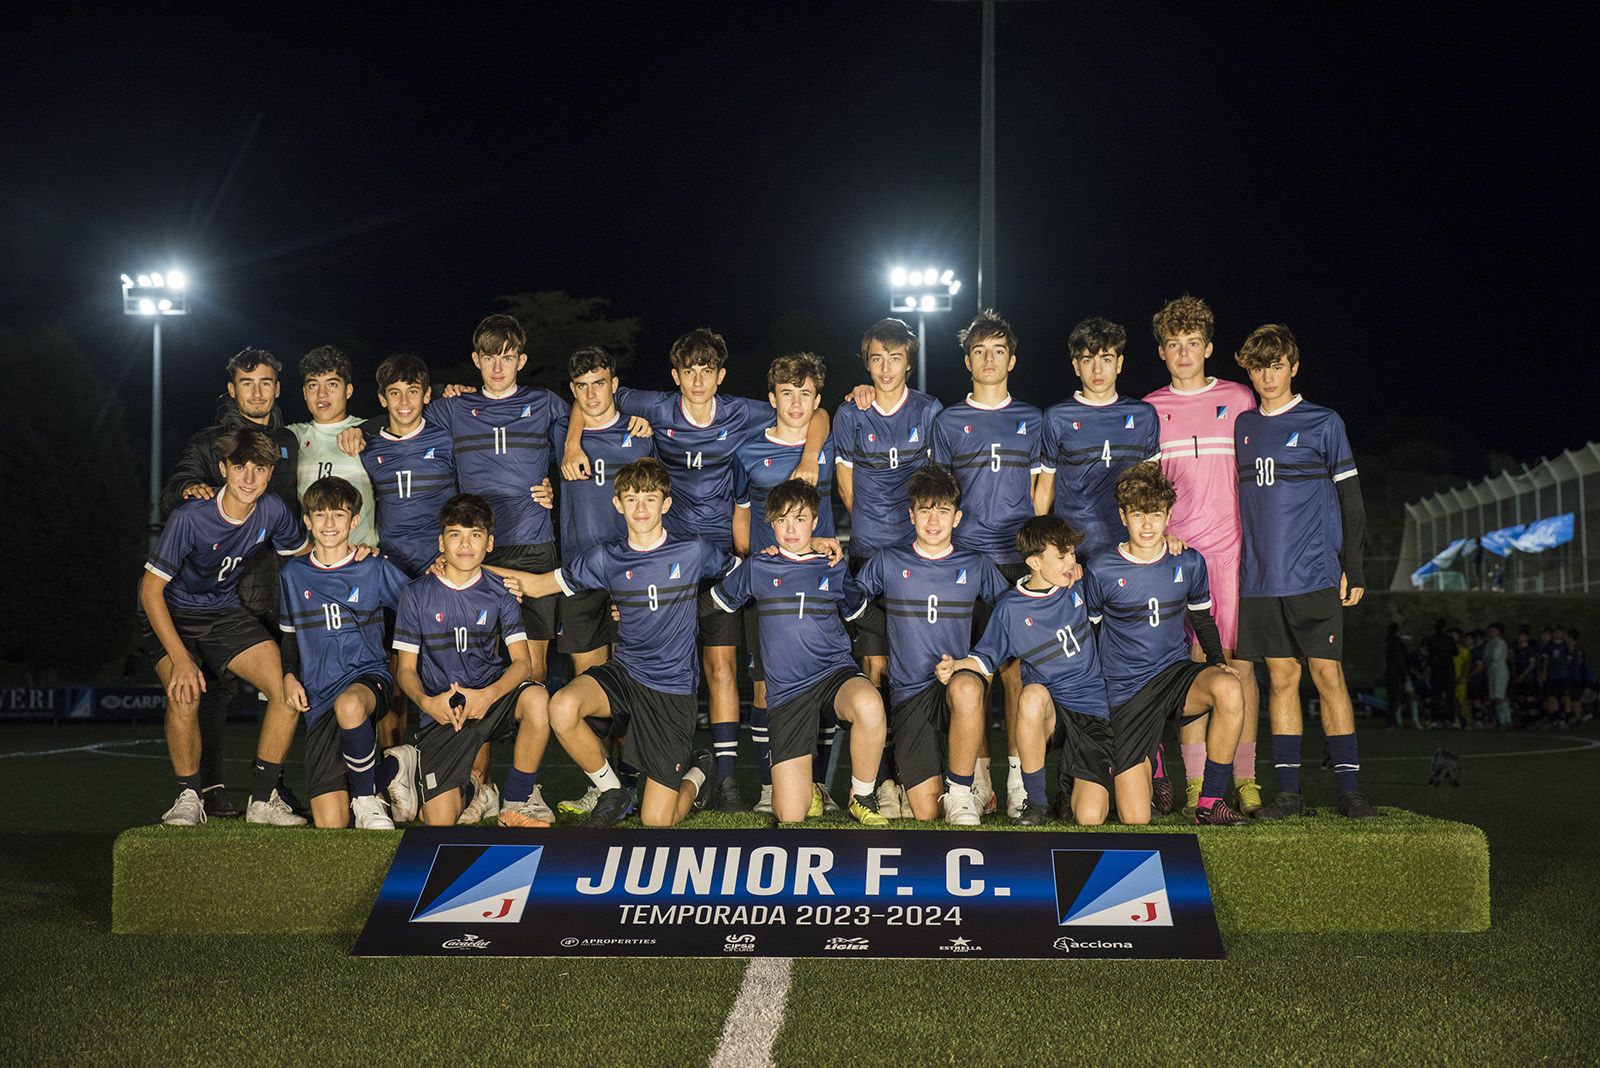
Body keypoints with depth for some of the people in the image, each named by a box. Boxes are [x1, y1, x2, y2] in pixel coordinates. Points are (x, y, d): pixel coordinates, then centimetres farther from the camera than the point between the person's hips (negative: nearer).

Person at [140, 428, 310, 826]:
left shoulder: (272, 510, -12)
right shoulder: (189, 518, -26)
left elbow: (303, 554, 11)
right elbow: (150, 589, -22)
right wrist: (181, 659, -30)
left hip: (225, 612, 4)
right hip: (171, 615, -4)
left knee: (289, 688, -16)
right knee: (185, 696, -31)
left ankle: (263, 799, -2)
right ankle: (189, 798, -8)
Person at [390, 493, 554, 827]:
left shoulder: (499, 594, 4)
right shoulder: (417, 595, 2)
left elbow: (522, 662, -6)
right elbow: (406, 669, 3)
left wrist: (487, 695, -25)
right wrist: (426, 702, -19)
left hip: (492, 699, 1)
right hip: (441, 712, -1)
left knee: (536, 698, -35)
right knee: (439, 823, -16)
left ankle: (518, 799, -14)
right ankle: (467, 790, 23)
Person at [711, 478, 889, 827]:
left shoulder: (834, 568, 10)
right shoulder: (757, 569, 8)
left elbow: (857, 611, 28)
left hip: (835, 673, 0)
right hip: (787, 692, 0)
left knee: (868, 705, -41)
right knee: (791, 816, -13)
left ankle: (863, 798, -14)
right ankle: (812, 783, 27)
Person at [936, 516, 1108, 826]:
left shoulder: (1076, 588, 4)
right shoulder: (1011, 608, -4)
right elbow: (986, 660, 1)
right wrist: (955, 666, -20)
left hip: (1093, 713, 1)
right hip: (1047, 710, -1)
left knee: (1090, 818, -19)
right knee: (1034, 694, -41)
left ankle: (1080, 780, 22)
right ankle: (1035, 801, -21)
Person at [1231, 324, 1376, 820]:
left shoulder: (1323, 423, 1)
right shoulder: (1242, 426, 12)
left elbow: (1350, 500, 2)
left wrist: (1353, 568, -3)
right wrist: (1239, 562, 15)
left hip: (1314, 575, -3)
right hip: (1260, 578, 4)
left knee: (1328, 675, -4)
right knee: (1281, 678, 5)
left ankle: (1348, 788, 1)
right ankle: (1288, 790, 9)